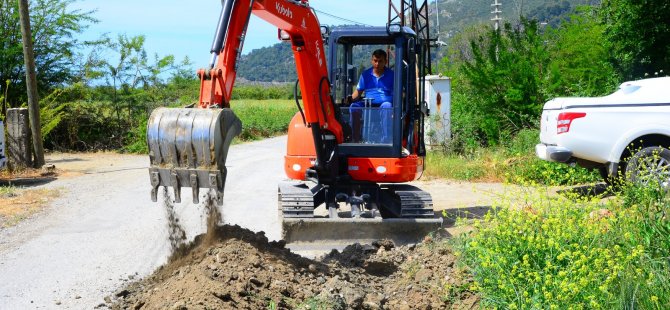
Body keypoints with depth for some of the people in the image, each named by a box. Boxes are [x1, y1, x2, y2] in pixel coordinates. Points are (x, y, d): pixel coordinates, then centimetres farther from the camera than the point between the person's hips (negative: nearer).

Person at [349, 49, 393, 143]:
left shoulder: (391, 74, 8)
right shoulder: (365, 74, 14)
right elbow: (358, 91, 14)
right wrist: (351, 98, -6)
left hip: (384, 103, -2)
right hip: (368, 104, 2)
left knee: (386, 106, -38)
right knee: (354, 106, -27)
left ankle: (386, 141, -41)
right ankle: (356, 139, -25)